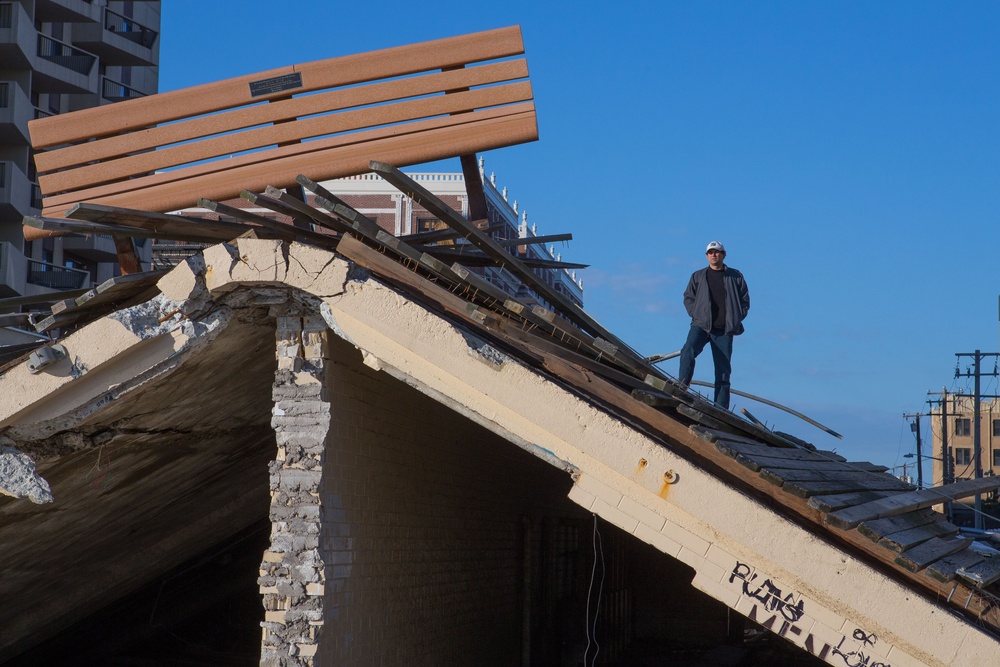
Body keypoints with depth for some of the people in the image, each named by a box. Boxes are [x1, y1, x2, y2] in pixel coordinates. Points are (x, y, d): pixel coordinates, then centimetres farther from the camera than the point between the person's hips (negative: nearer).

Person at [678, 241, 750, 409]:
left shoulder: (735, 277, 12)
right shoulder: (698, 276, 14)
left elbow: (745, 300, 14)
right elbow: (688, 298, 16)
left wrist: (736, 320, 1)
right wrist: (696, 315, -1)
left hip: (724, 330, 0)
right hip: (701, 325, 0)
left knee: (723, 370, -1)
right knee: (688, 351, -31)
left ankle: (721, 409, -1)